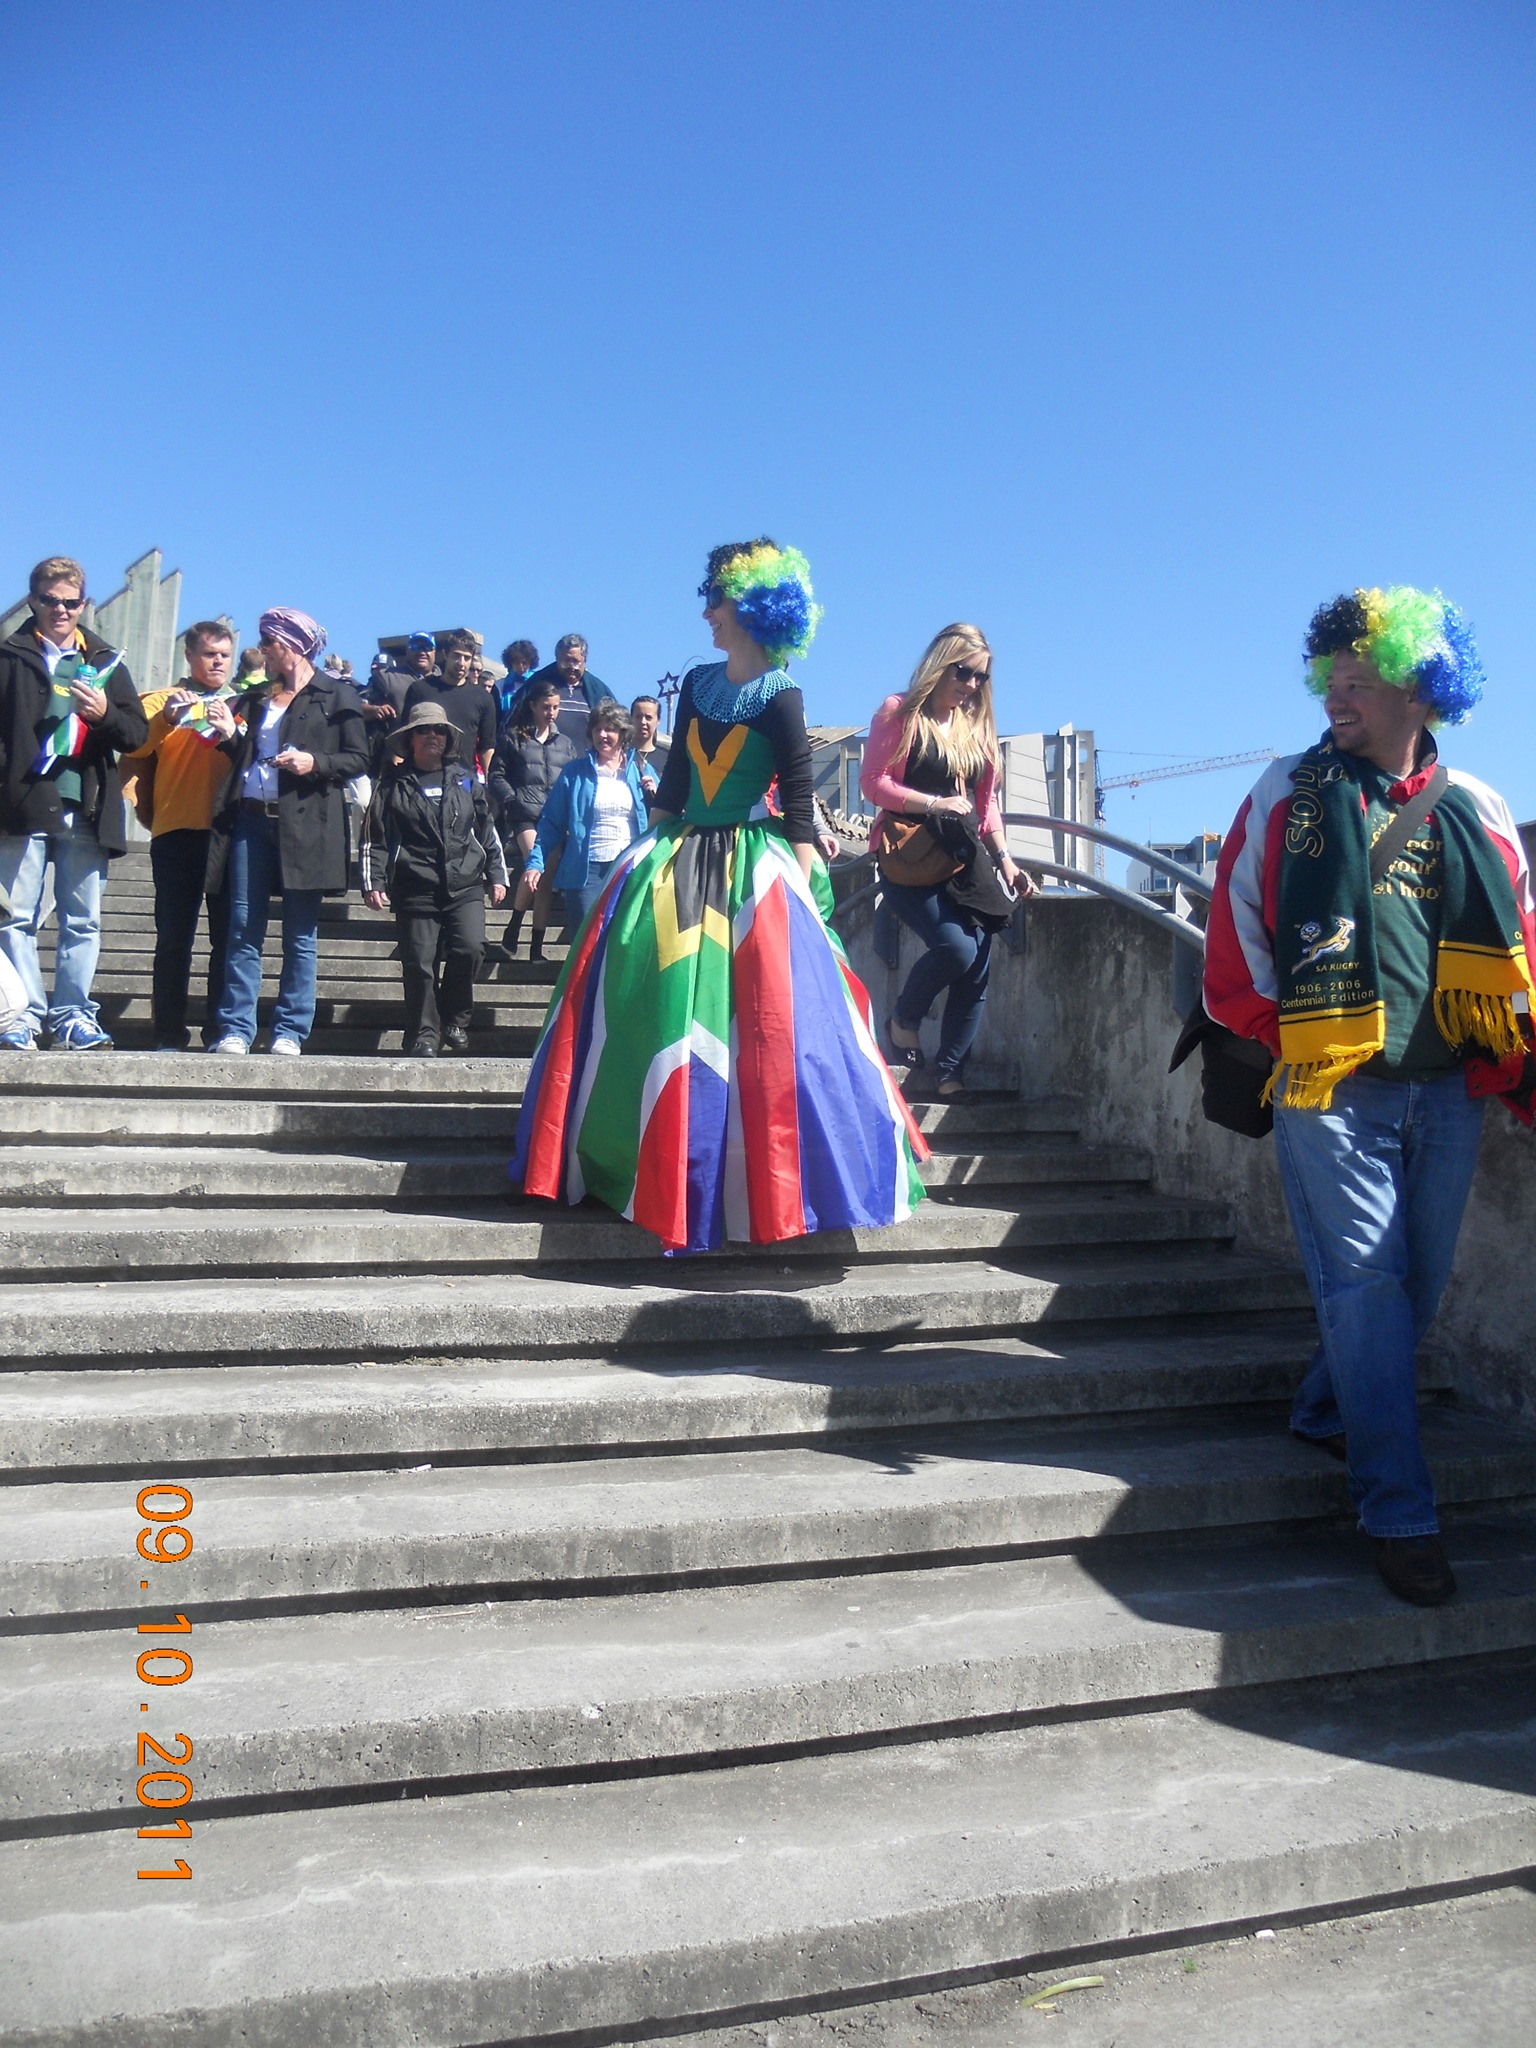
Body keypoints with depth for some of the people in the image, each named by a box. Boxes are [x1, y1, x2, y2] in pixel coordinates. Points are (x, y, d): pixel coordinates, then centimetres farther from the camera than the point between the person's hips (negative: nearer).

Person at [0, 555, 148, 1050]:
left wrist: (104, 713, -7)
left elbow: (137, 734, 13)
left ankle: (72, 1017, 7)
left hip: (86, 809, 2)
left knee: (83, 921, 2)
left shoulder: (106, 664, 18)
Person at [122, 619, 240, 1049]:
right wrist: (166, 718, -20)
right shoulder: (164, 700, 13)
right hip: (177, 832, -1)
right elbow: (134, 747, -4)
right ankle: (169, 1034, 0)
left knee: (227, 935, 0)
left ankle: (220, 1030, 4)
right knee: (174, 937, -2)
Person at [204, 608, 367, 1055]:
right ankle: (235, 1030, 3)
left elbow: (358, 758, 0)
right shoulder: (255, 698, 21)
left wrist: (316, 763, -14)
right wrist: (230, 735, 5)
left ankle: (290, 1031, 5)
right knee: (243, 929, 0)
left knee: (300, 935, 0)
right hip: (250, 820, 5)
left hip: (305, 825, -4)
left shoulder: (337, 696, 5)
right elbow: (243, 759, 23)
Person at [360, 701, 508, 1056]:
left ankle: (454, 1019, 4)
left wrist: (497, 875, 15)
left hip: (466, 887, 1)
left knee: (470, 947, -17)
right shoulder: (393, 785, 9)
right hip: (416, 891, -1)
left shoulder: (466, 782, 16)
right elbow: (374, 838, 7)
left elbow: (487, 831, 20)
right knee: (419, 963, -3)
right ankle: (424, 1034, 8)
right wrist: (373, 883, -1)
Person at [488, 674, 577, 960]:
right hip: (524, 812, -4)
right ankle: (513, 930, -14)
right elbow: (496, 776, 5)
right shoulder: (512, 738, 11)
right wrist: (512, 801, -10)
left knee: (547, 876, -3)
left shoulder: (564, 743, 22)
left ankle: (537, 946, -1)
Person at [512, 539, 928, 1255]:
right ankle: (650, 1167, 18)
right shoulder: (698, 683, 11)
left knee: (757, 1028, -7)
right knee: (654, 1011, 5)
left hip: (751, 872, -6)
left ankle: (752, 1186, 5)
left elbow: (799, 803, -7)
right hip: (677, 861, 6)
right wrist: (650, 849, 13)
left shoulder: (779, 696, -6)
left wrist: (802, 892, -11)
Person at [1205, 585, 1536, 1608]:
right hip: (1331, 1088, -3)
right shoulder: (1288, 796, 4)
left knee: (1418, 1282, 11)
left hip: (1444, 1093, 4)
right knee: (1366, 1283, -6)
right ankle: (1402, 1514, 0)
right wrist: (1269, 1042, -1)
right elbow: (1237, 934, 5)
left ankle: (1329, 1414, 35)